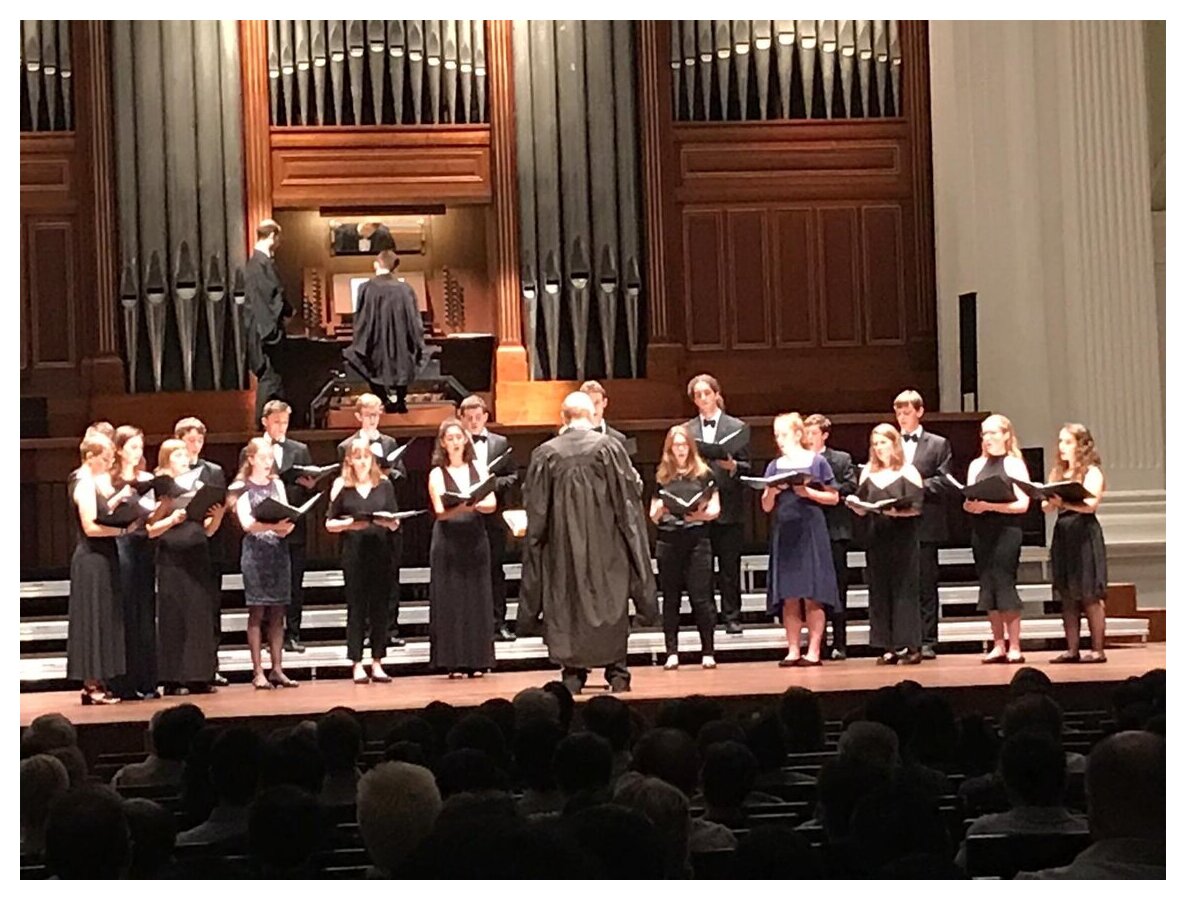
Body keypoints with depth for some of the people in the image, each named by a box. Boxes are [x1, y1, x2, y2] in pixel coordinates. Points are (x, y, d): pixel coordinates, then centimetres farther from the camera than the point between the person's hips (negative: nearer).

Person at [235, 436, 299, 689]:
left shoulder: (277, 484, 15)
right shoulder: (242, 488, 0)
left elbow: (287, 515, 11)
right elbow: (246, 523, -11)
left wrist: (287, 525, -12)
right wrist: (271, 525, -27)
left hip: (278, 550, 4)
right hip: (255, 552, -4)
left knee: (277, 612, 4)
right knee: (257, 612, -5)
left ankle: (277, 669, 7)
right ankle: (258, 672, -4)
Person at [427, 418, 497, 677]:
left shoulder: (478, 468, 9)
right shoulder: (437, 474, 2)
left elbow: (492, 504, 1)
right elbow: (440, 511, -10)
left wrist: (475, 505, -20)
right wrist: (462, 507, -29)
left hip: (475, 539, 2)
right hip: (448, 541, -2)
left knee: (476, 597, 2)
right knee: (450, 600, -3)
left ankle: (476, 661, 7)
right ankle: (453, 662, 0)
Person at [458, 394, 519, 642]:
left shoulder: (500, 443, 9)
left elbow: (513, 476, 9)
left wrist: (495, 482, -9)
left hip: (493, 512, 2)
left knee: (496, 568, 6)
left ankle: (498, 622, 11)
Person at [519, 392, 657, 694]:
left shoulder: (545, 453, -3)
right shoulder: (609, 447, -5)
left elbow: (536, 508, 1)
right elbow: (628, 500, -3)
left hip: (562, 544, 1)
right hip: (605, 543, -1)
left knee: (566, 603, 7)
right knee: (609, 602, 7)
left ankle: (573, 673, 6)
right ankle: (617, 672, 6)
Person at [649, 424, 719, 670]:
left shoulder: (703, 474, 6)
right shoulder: (662, 477, 11)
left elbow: (715, 509, 4)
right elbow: (653, 517, 12)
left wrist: (701, 513, -16)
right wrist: (661, 509, -10)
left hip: (696, 539, -2)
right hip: (668, 541, 2)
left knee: (700, 596, -5)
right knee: (670, 598, 4)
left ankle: (707, 652, 0)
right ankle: (672, 652, 7)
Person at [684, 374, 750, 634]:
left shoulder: (737, 428, 5)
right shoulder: (686, 430, 9)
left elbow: (747, 468, 2)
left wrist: (732, 466, -17)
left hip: (728, 507, -1)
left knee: (730, 567, 3)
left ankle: (732, 617, 9)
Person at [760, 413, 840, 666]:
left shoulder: (816, 462, 2)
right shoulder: (774, 466, 12)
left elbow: (834, 497, 2)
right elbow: (766, 507, 11)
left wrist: (808, 492, -12)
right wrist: (771, 492, -9)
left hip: (810, 531, -4)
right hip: (784, 532, 4)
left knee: (812, 595, -5)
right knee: (789, 597, 2)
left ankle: (813, 650, -3)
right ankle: (793, 651, 5)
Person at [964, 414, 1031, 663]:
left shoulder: (1014, 464, 0)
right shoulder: (976, 465, 14)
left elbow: (1023, 503, -7)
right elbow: (967, 500, 14)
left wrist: (991, 505, -17)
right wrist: (971, 506, -9)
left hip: (1006, 529, -5)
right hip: (981, 531, 5)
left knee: (1004, 584, -8)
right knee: (988, 587, 5)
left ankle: (1014, 647, -3)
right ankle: (998, 645, 11)